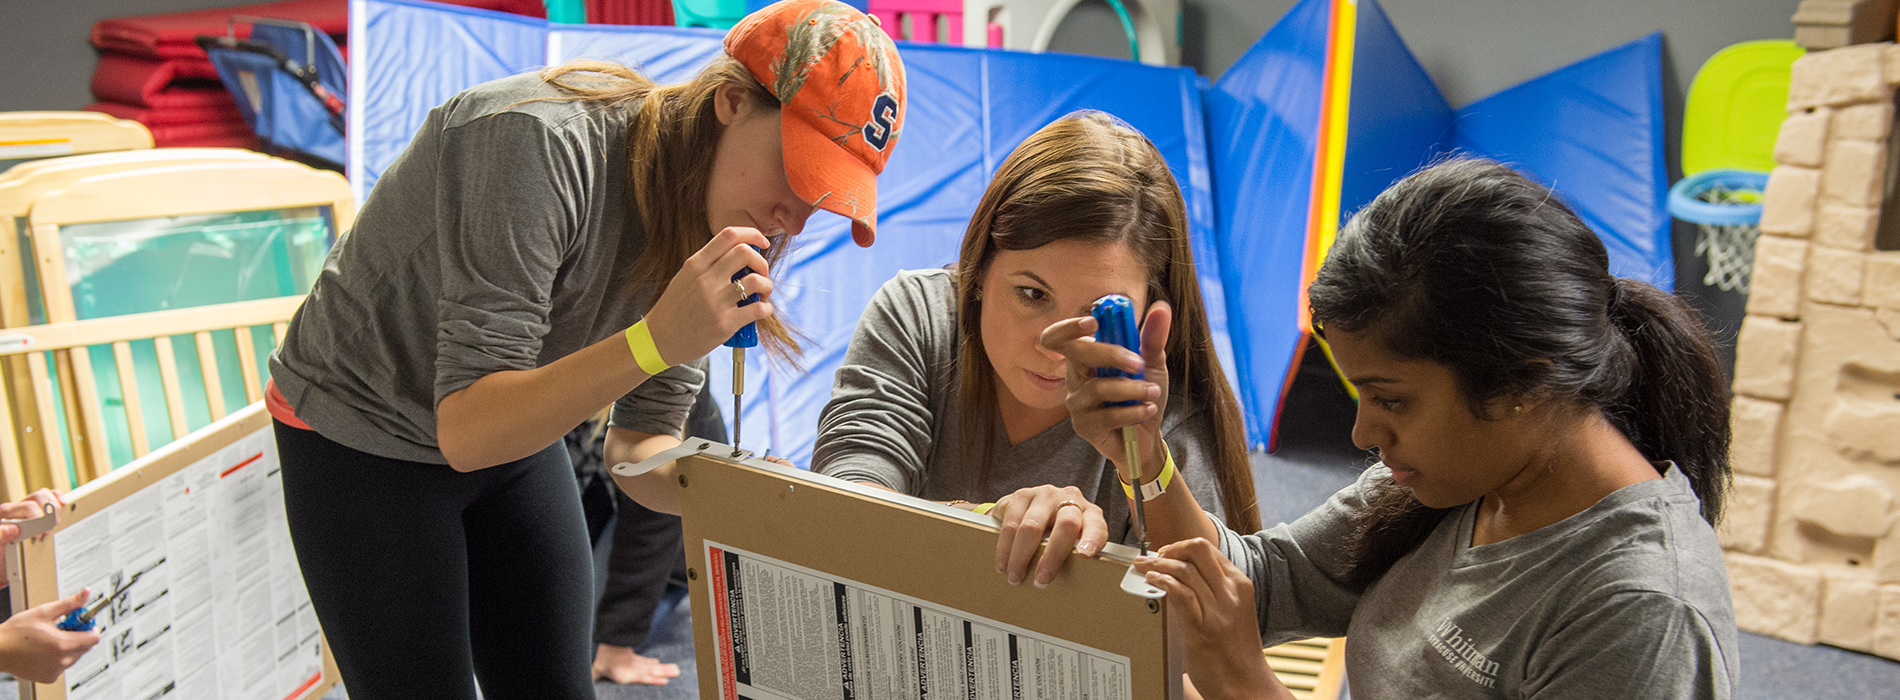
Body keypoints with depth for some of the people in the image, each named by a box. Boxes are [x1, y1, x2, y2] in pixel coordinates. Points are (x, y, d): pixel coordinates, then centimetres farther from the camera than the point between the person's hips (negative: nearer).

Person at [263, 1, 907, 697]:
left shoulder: (712, 211, -11)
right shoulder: (541, 143, -32)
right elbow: (466, 430, -33)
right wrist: (656, 339, -43)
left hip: (516, 442, 6)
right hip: (360, 444, -5)